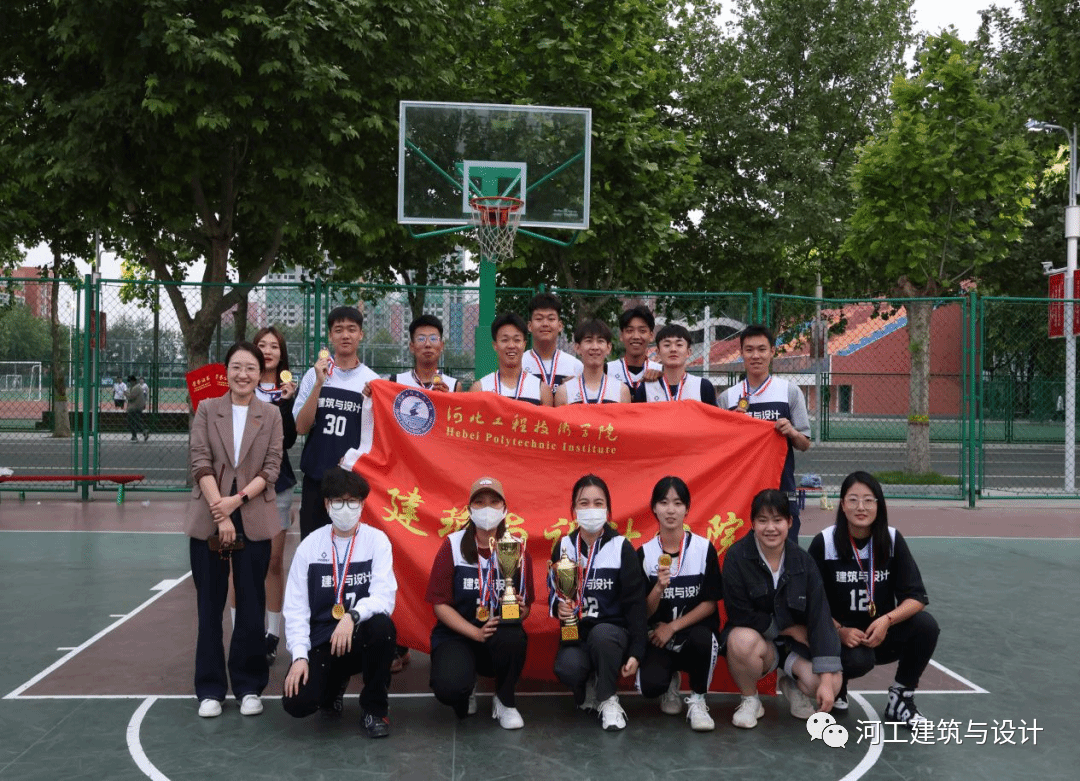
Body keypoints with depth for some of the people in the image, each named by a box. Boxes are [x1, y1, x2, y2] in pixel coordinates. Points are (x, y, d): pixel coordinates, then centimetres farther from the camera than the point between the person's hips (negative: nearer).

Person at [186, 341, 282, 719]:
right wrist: (220, 514, -13)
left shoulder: (271, 415, 5)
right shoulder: (206, 410, 4)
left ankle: (249, 686, 17)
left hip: (253, 521, 0)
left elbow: (271, 469, 0)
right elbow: (200, 463, -4)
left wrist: (237, 500, -14)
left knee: (251, 605, 5)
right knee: (210, 605, 6)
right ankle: (210, 688, 16)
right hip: (208, 520, 0)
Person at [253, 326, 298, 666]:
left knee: (274, 561, 4)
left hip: (277, 483, 0)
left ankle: (272, 635, 12)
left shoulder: (289, 390, 4)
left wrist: (286, 403, -15)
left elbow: (289, 440, -4)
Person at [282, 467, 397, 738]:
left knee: (382, 625, -35)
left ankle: (374, 707, -8)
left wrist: (352, 616, -33)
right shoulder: (310, 545, 1)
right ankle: (334, 683, 18)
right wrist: (300, 656, -12)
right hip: (321, 642, 1)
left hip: (361, 639, -1)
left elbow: (384, 598, -15)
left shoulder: (377, 540, -3)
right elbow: (295, 608, 0)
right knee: (297, 703, -22)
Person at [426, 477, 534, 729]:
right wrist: (476, 633, -20)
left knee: (513, 637, -36)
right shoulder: (453, 546, -5)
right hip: (456, 635, -1)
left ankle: (505, 702, -5)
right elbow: (440, 604, -7)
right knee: (449, 688, -32)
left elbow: (526, 606, 5)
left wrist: (519, 610, -20)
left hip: (501, 636, 1)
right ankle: (467, 691, 11)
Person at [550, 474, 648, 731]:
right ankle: (588, 689, 9)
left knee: (600, 634, -39)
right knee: (567, 668, -32)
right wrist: (558, 606, -10)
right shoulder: (564, 547, 5)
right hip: (576, 631, 2)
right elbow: (553, 592, 15)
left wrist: (636, 652, -10)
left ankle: (608, 699, -11)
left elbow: (635, 603, -4)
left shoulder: (622, 548, -3)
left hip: (612, 630, -2)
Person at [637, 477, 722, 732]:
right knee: (650, 686, -28)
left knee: (702, 639, -37)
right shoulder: (644, 553, -1)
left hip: (695, 631, -1)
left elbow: (710, 603, -3)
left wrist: (673, 627, -13)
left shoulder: (704, 549, -3)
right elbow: (645, 613, -2)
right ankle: (670, 683, 13)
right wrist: (659, 587, -22)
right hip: (658, 636, 1)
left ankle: (697, 701, -8)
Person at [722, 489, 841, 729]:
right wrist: (788, 628, -11)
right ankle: (750, 700, -5)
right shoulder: (737, 557, -16)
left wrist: (827, 680, -21)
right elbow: (739, 615, -16)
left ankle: (791, 684, 14)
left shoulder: (803, 562, -9)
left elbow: (820, 618, -13)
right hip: (755, 639, -2)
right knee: (742, 640, -39)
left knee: (832, 684, -24)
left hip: (796, 645, 2)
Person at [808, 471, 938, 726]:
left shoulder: (892, 540, -3)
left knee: (926, 625, -24)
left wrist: (887, 620, -26)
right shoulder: (824, 543, -9)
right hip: (840, 636, -3)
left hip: (882, 635, 3)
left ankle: (900, 698, -2)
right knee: (858, 660, -35)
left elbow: (916, 597, -8)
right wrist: (840, 631, -21)